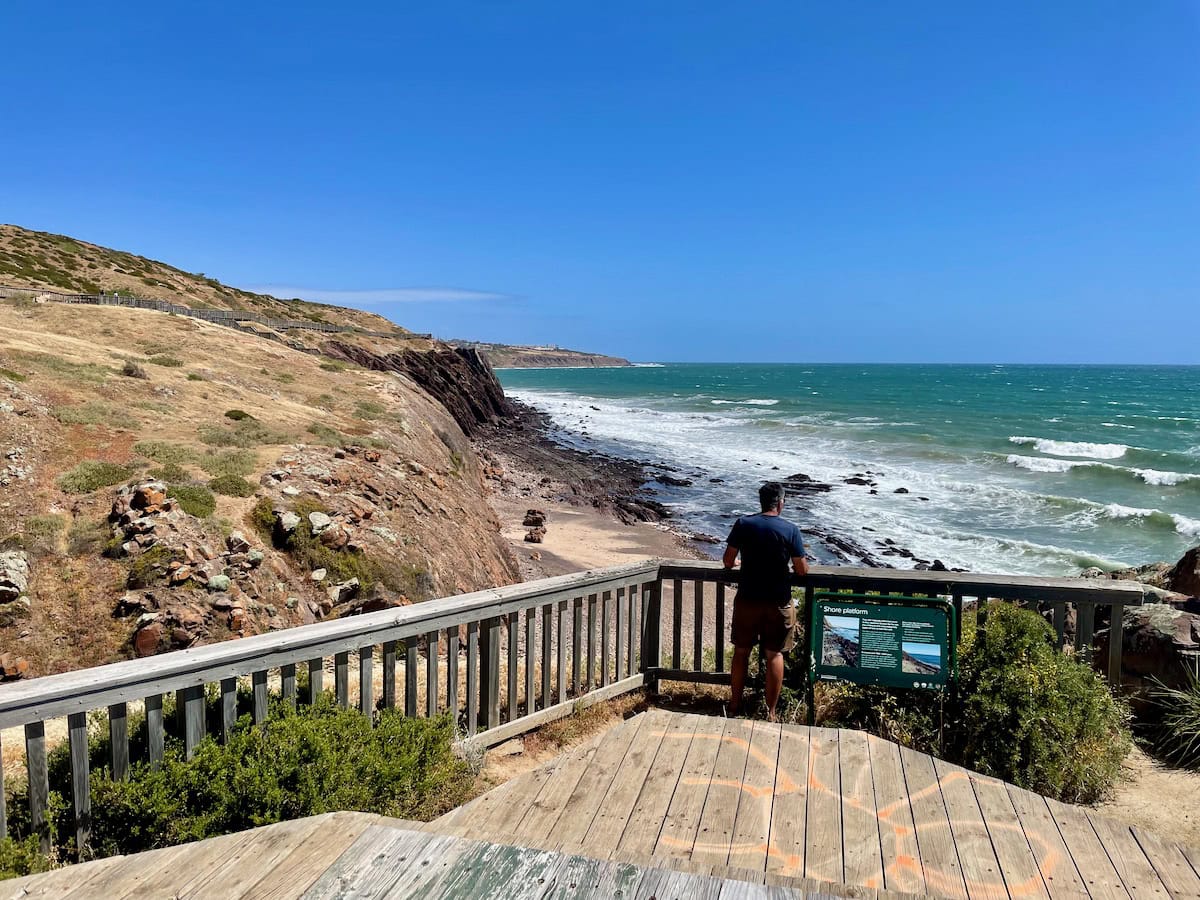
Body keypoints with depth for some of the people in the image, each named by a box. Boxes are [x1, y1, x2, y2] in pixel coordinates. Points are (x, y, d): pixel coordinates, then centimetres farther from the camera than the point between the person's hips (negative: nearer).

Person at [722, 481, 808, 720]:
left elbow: (728, 561, -3)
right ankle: (770, 712, 16)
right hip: (778, 602, -1)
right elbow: (802, 570, -7)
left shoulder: (743, 524, -6)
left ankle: (735, 704, 26)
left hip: (747, 599, 1)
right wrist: (803, 562, 16)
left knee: (741, 651, 15)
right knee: (774, 655, 10)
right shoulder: (790, 529, -9)